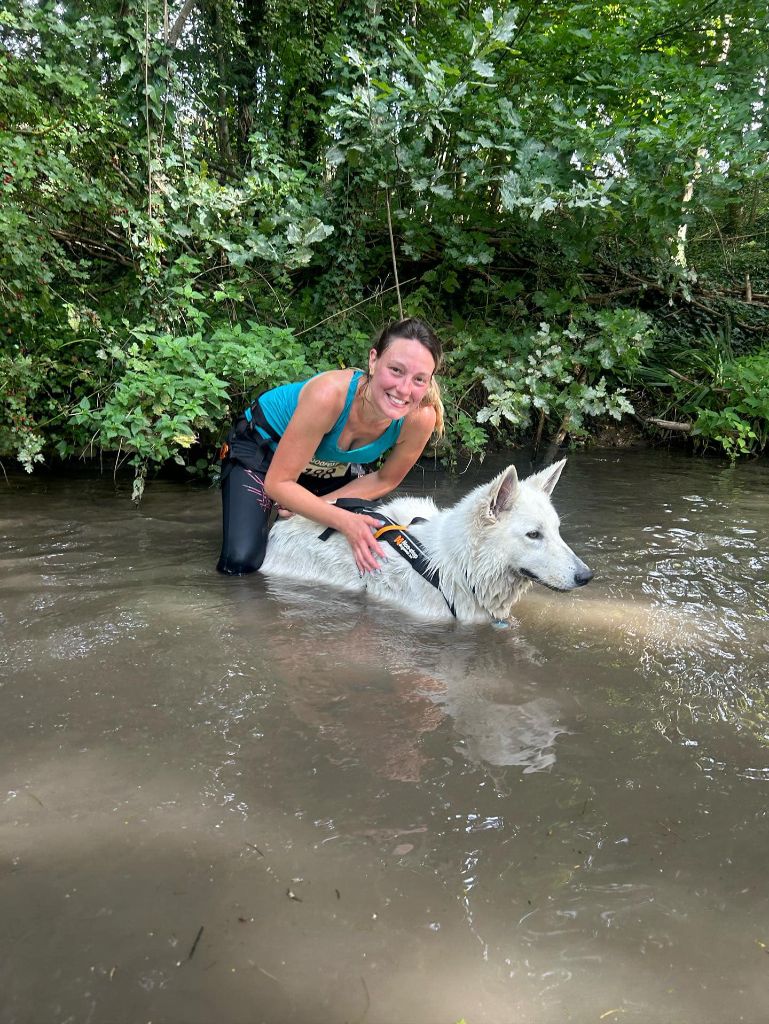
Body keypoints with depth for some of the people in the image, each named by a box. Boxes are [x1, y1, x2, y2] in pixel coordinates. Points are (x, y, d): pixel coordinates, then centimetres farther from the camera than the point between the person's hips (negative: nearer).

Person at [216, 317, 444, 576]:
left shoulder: (421, 418, -29)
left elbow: (385, 480, -8)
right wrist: (344, 521, -40)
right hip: (263, 445, -4)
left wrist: (324, 504, -16)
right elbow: (278, 483, -31)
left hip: (335, 465, 4)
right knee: (240, 563, -17)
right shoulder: (330, 394, -41)